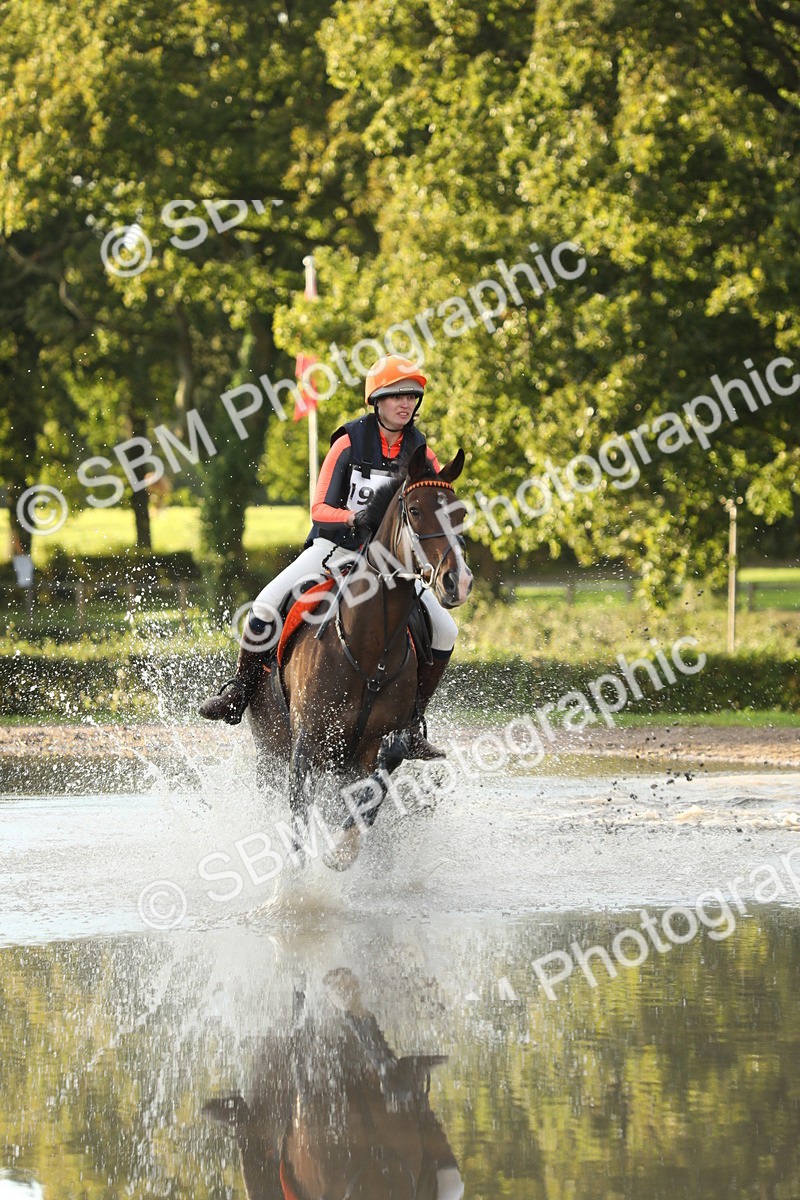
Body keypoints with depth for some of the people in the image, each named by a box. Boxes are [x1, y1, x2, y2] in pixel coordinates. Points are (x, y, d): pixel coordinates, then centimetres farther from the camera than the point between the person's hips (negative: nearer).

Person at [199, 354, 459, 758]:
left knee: (444, 630, -17)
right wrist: (354, 517, -29)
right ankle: (239, 693, -5)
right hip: (334, 549, -2)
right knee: (266, 605, -24)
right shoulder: (349, 444, -6)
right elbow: (319, 510, -8)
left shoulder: (422, 457, 1)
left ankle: (412, 724, -6)